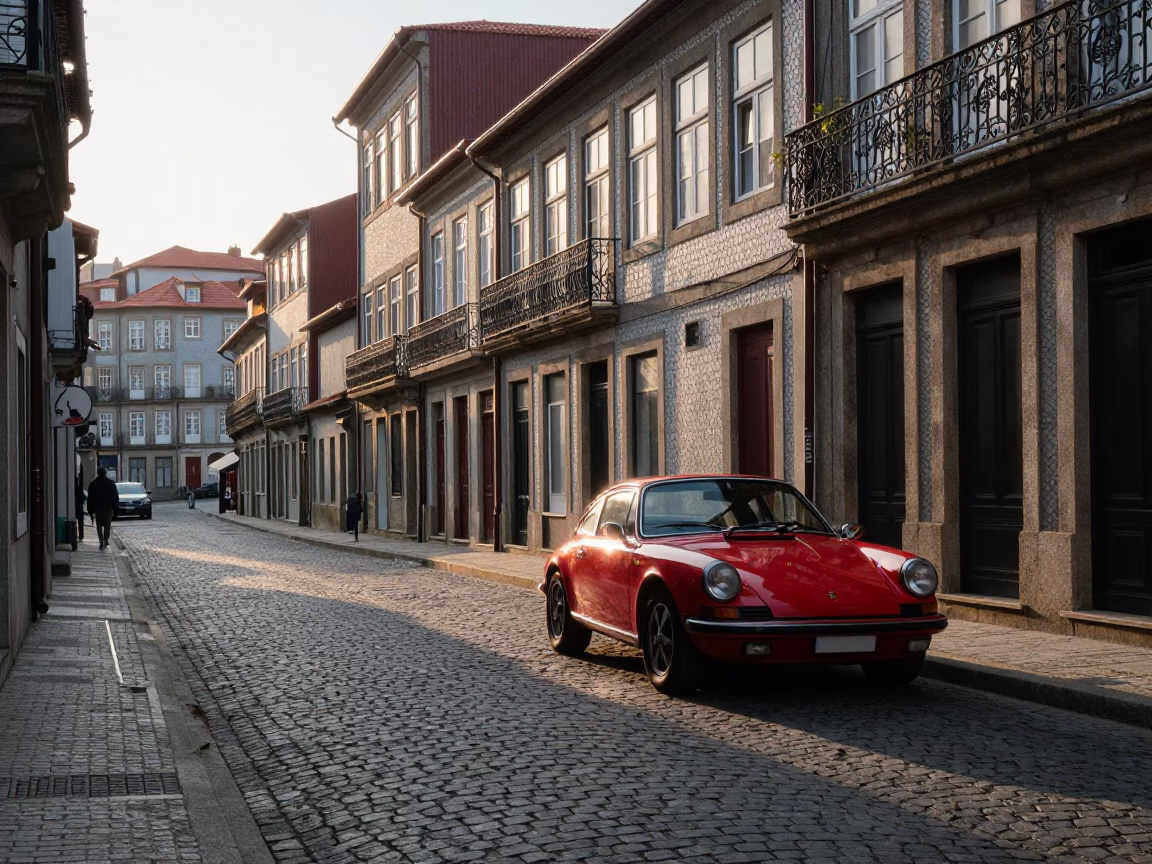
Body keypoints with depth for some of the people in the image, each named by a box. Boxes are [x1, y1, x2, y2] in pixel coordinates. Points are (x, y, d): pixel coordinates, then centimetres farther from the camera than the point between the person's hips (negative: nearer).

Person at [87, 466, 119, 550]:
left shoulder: (92, 484, 2)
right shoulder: (111, 483, 1)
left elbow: (90, 498, 3)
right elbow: (115, 497, 1)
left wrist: (91, 510, 6)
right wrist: (115, 508, 5)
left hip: (97, 508, 0)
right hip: (108, 508, 0)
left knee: (99, 526, 6)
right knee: (107, 526, 7)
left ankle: (101, 541, -6)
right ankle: (106, 541, -3)